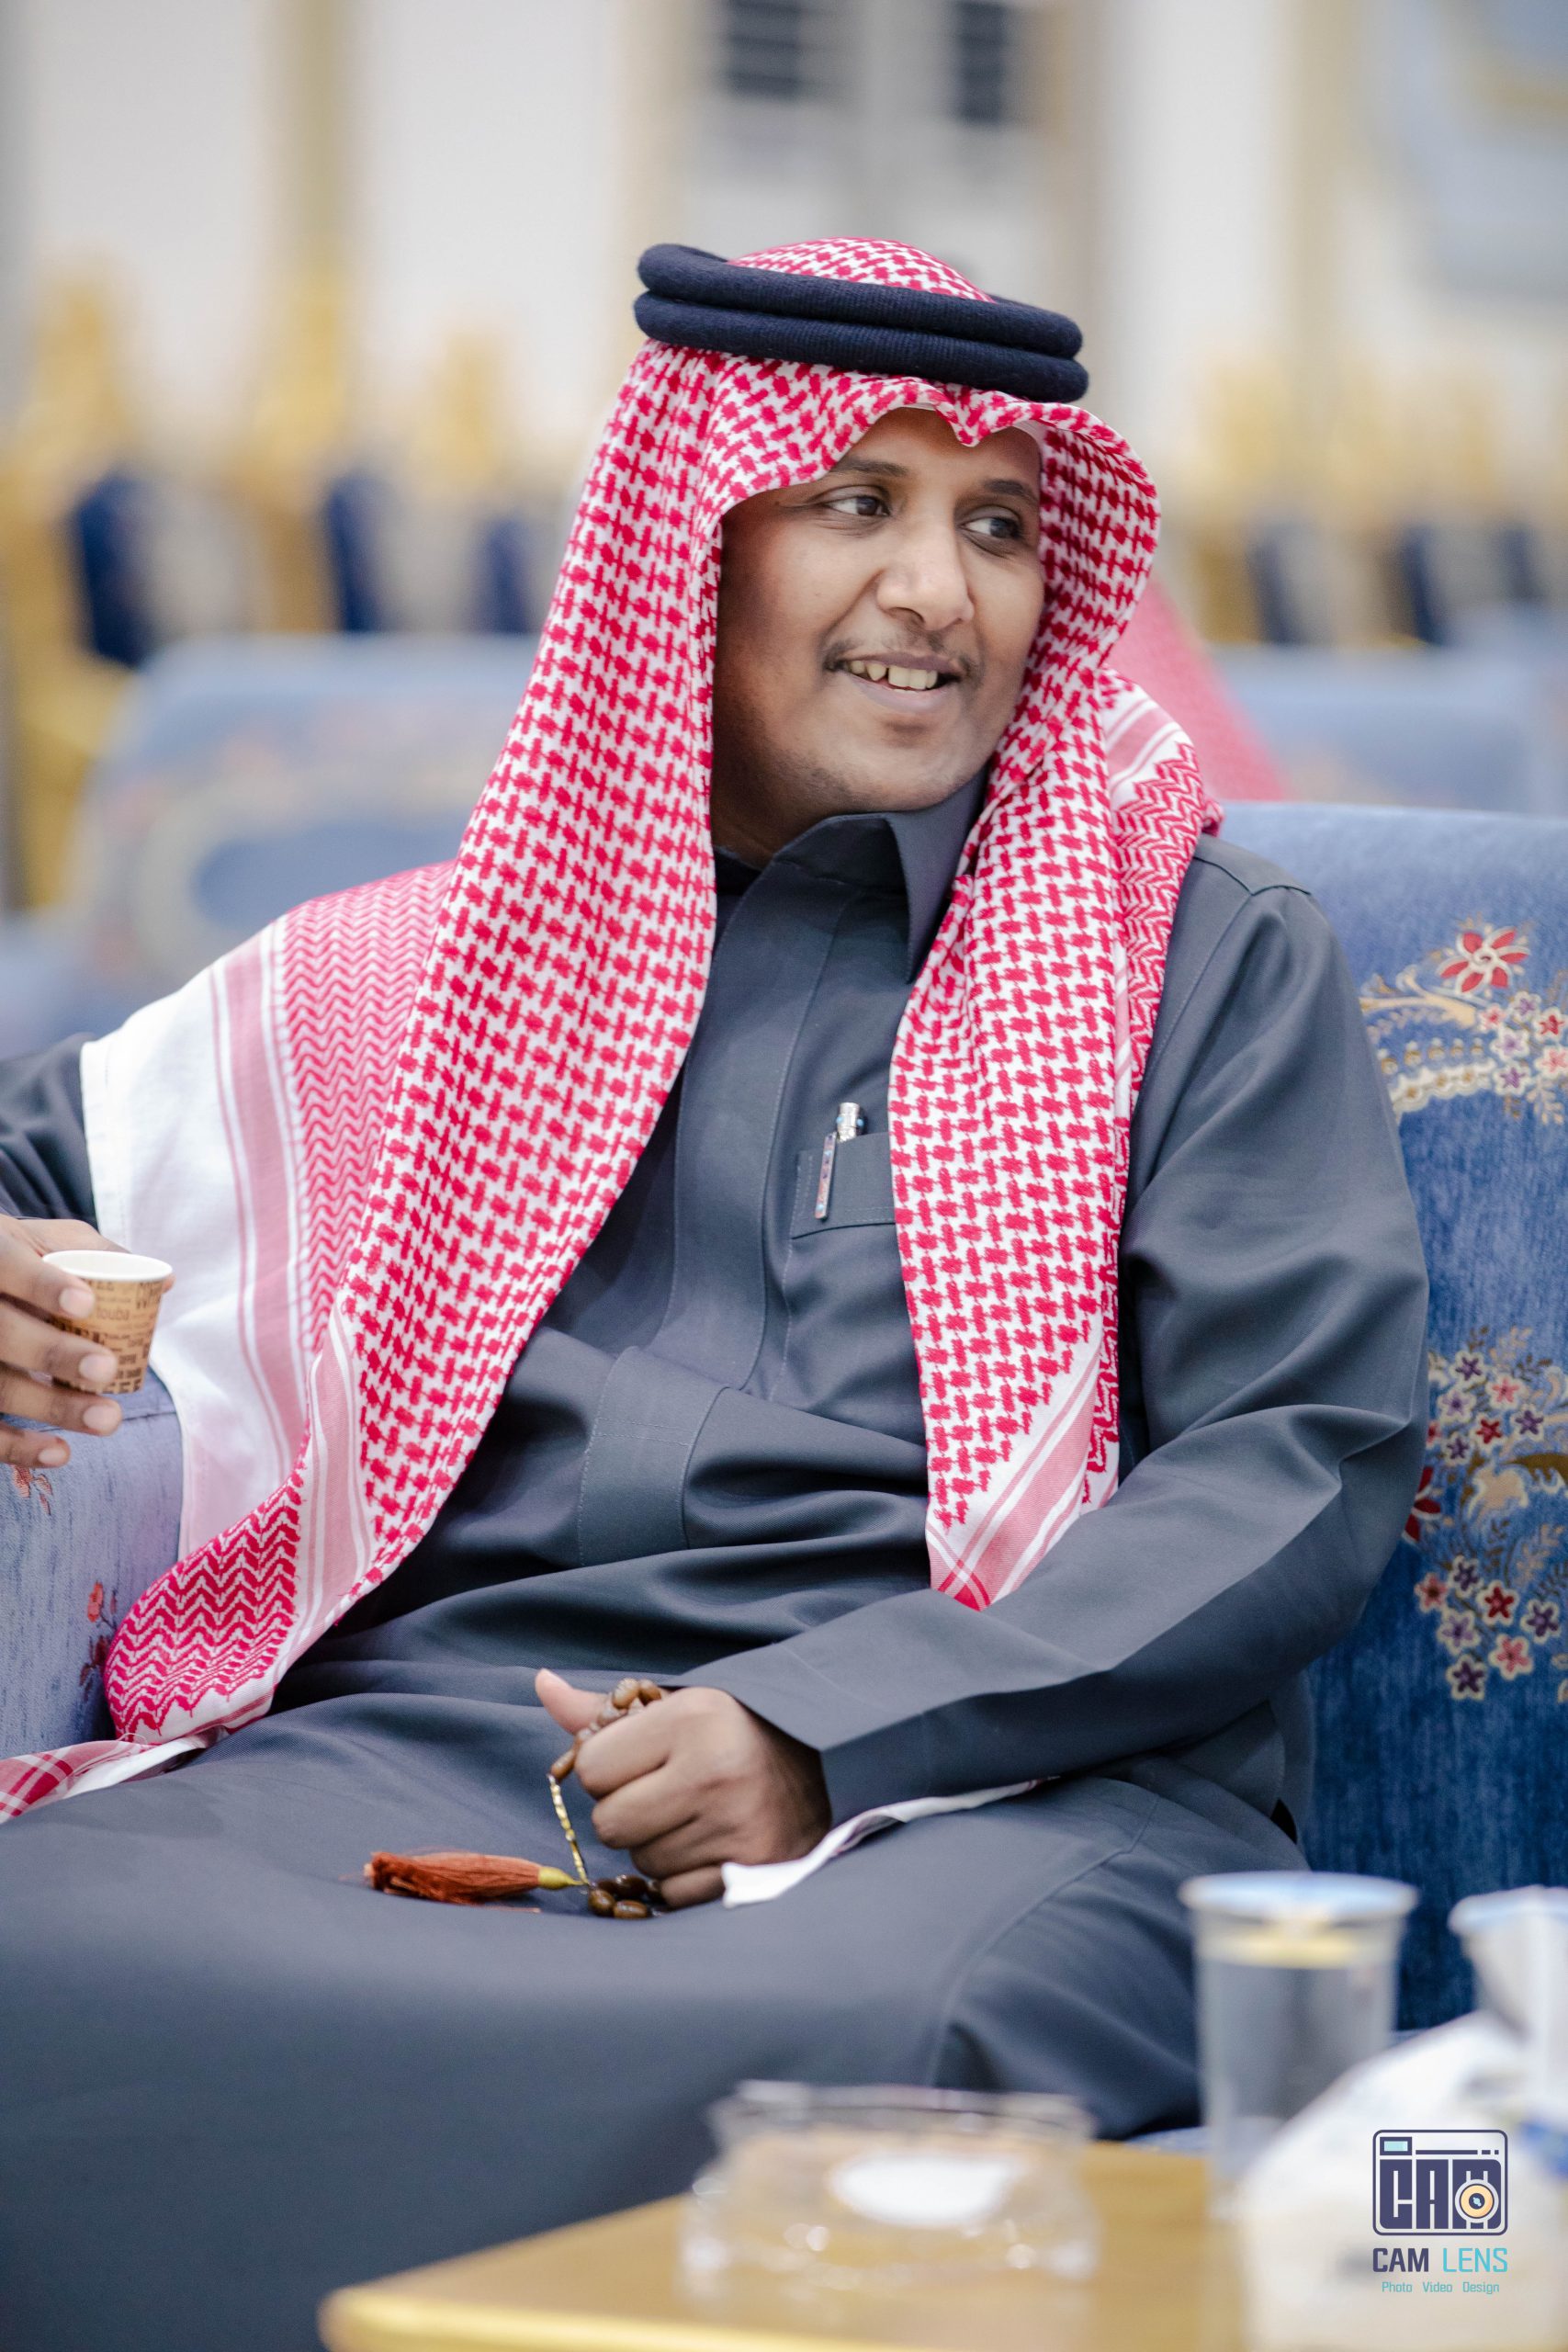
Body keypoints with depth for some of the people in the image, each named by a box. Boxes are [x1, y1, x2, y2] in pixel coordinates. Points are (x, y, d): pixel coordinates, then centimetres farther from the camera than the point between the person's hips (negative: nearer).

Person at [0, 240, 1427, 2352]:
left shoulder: (1203, 954, 15)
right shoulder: (436, 966, 22)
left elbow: (1307, 1459, 3)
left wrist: (828, 1732, -11)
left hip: (995, 1777, -2)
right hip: (421, 1737, 2)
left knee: (857, 2057, -39)